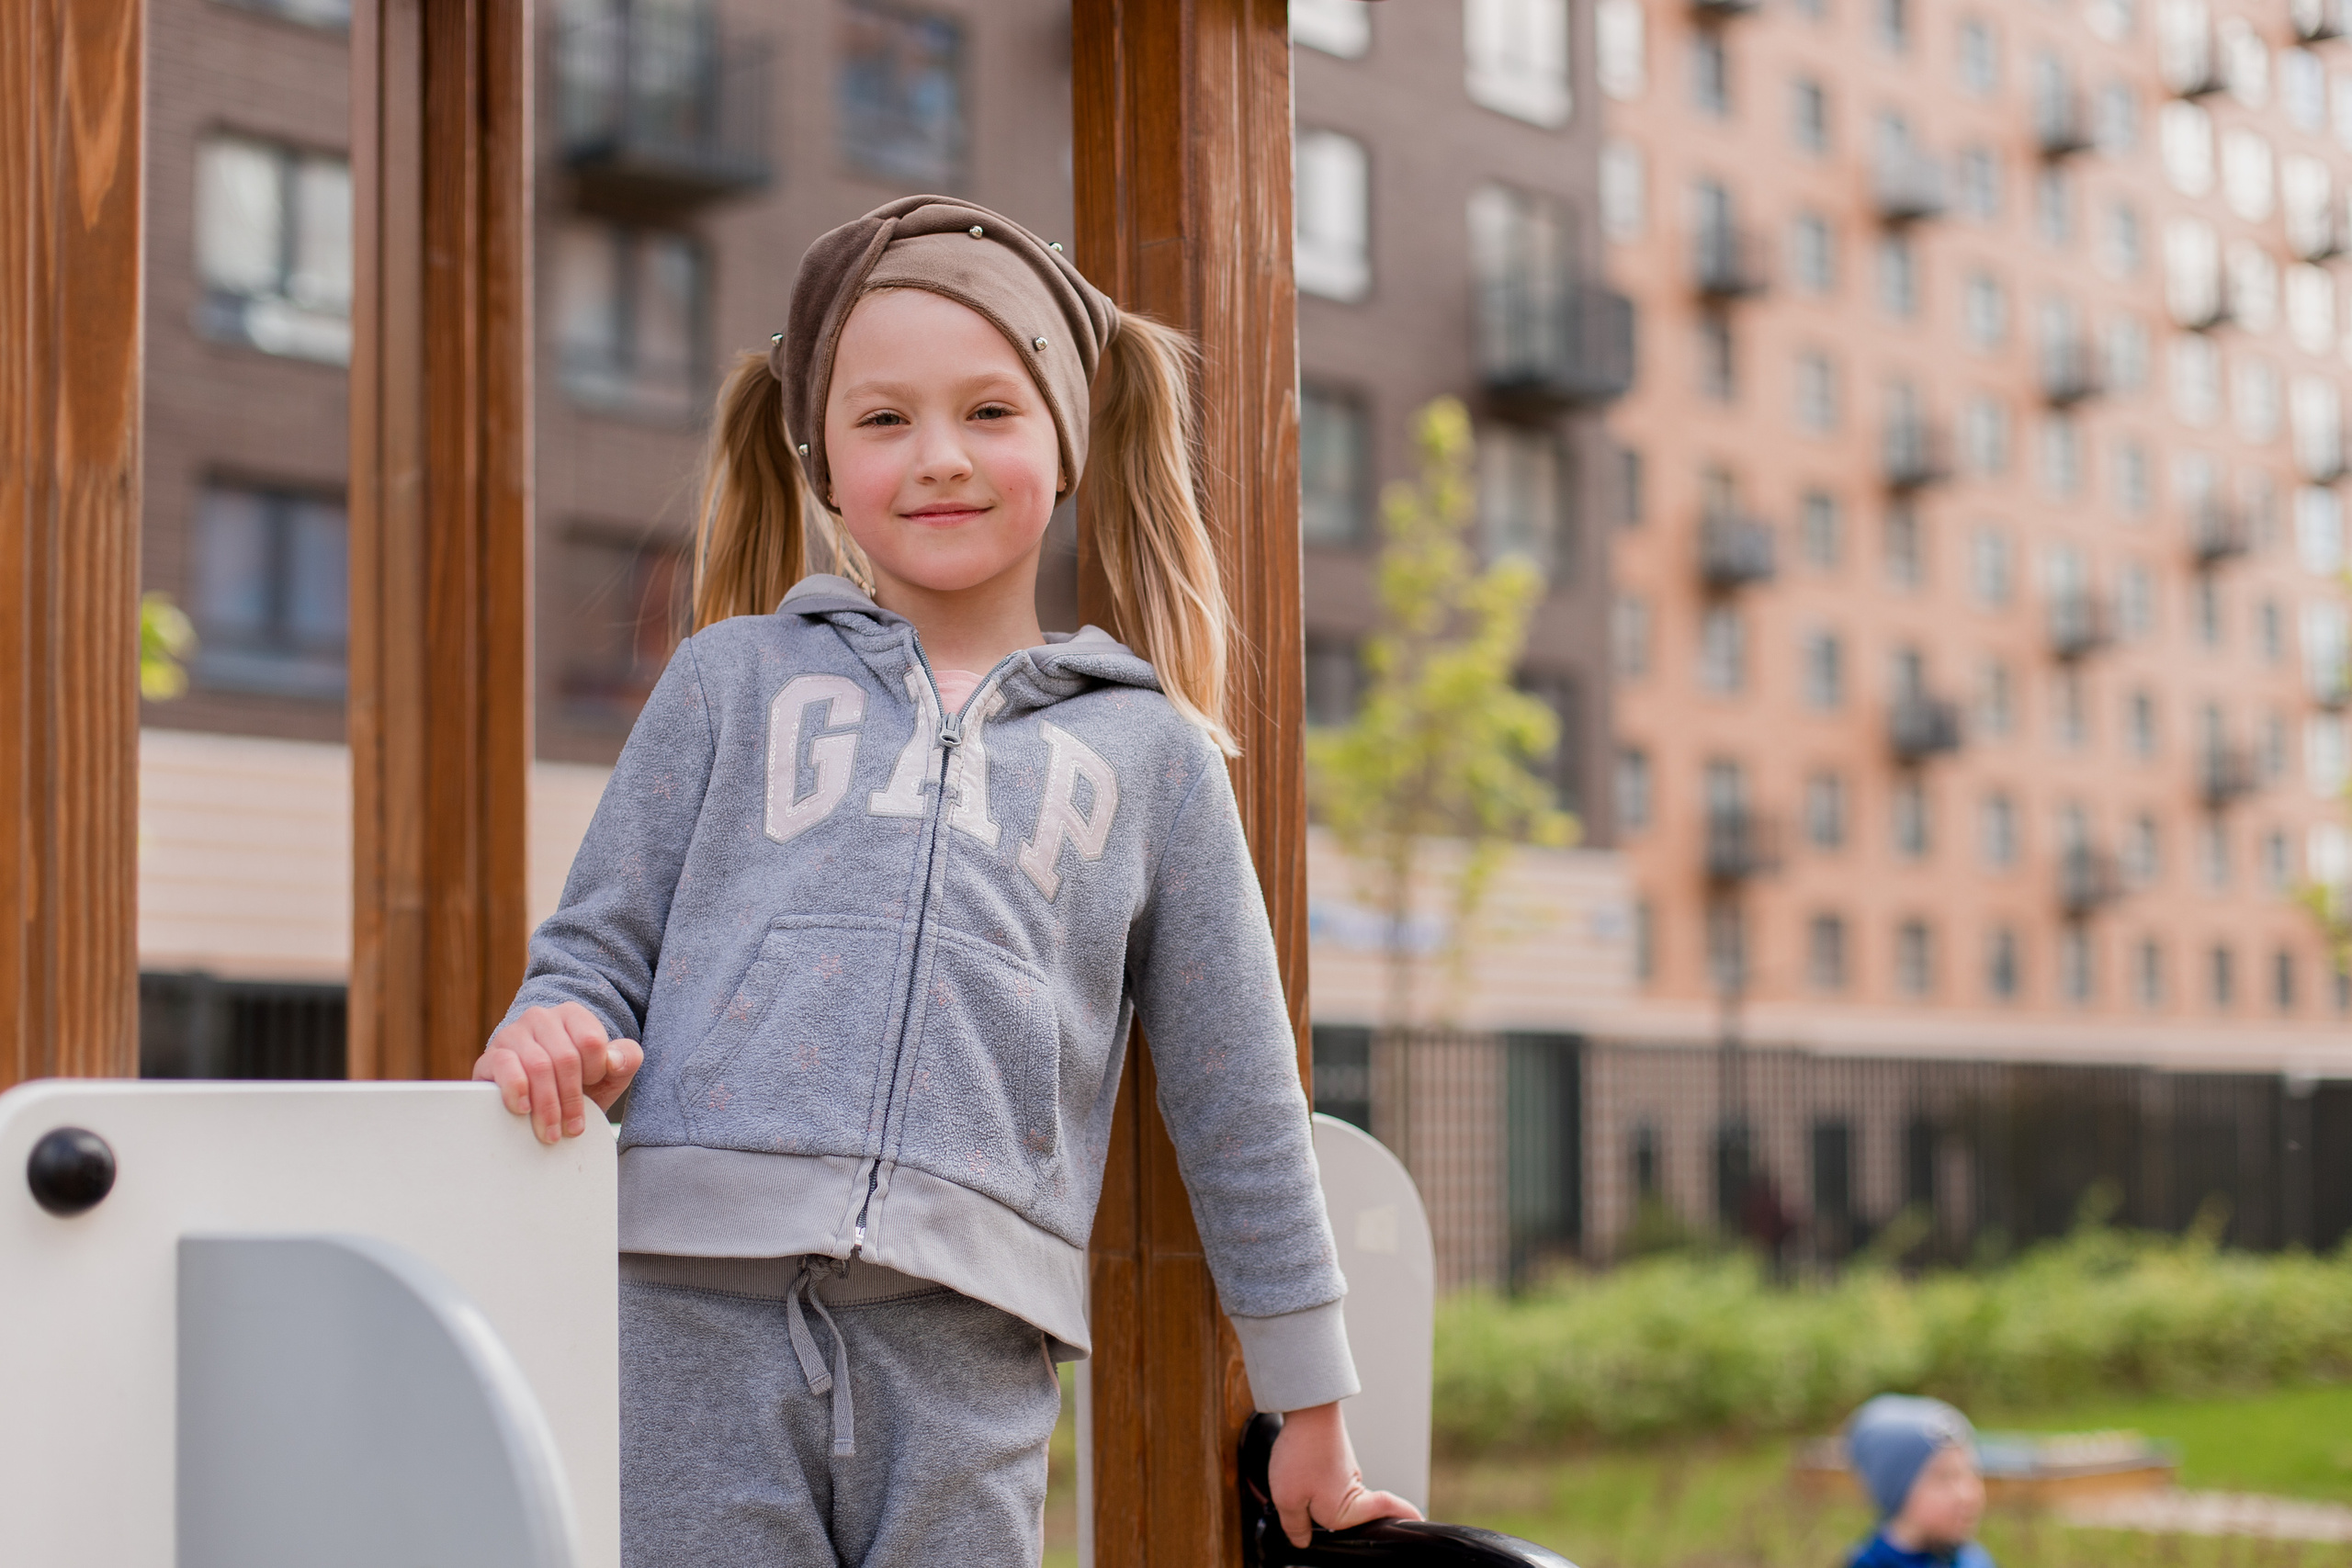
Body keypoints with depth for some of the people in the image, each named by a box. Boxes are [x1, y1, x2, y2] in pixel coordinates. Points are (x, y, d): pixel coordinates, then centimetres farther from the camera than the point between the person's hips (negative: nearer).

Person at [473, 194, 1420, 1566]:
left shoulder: (1148, 750, 15)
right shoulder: (737, 676, 15)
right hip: (696, 1310, 0)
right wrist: (557, 1030, -11)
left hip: (965, 1351, 0)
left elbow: (1239, 1105, 18)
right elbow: (603, 944, 14)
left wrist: (1313, 1414, 20)